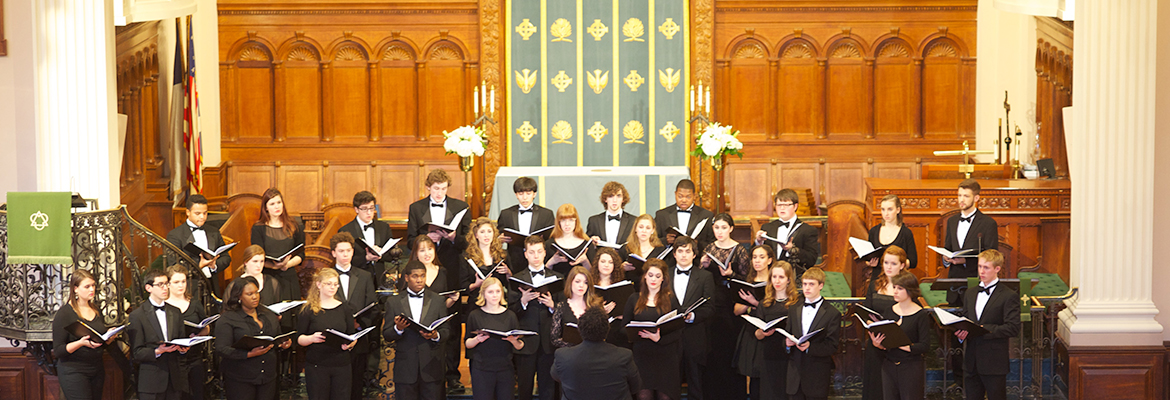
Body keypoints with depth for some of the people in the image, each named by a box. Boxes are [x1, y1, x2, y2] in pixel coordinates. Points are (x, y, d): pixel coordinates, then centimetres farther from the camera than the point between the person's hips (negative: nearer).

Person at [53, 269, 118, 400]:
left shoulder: (96, 310, 12)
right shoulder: (64, 313, -7)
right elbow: (58, 351, -11)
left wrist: (110, 337, 2)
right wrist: (81, 343, -26)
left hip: (96, 369, 6)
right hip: (73, 371, -6)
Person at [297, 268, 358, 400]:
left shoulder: (345, 308, 13)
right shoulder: (308, 310, 3)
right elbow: (299, 339, 0)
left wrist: (350, 343, -10)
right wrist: (312, 338, -21)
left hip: (342, 366, 3)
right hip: (316, 366, -3)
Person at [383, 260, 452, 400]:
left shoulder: (438, 300, 9)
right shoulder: (393, 302, 6)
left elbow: (446, 329, 8)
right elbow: (386, 335, 4)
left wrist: (435, 335, -14)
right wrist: (398, 328, -18)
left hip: (431, 365, 1)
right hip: (405, 367, 0)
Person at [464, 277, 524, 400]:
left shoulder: (510, 315, 7)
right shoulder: (475, 315, 3)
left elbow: (519, 347, 7)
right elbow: (467, 344, 4)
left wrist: (514, 340, -15)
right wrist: (477, 339, -16)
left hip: (505, 369, 2)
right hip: (481, 370, -2)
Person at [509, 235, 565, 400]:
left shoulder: (557, 278, 10)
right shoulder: (517, 279, 5)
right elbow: (511, 312, 0)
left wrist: (552, 305, -12)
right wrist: (523, 301, -17)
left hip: (549, 342, 1)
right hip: (526, 343, -1)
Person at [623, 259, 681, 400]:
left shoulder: (671, 299, 6)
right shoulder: (634, 299, 10)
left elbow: (678, 332, 0)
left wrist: (659, 339, -16)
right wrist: (637, 333, -12)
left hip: (666, 356, -1)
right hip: (642, 355, 1)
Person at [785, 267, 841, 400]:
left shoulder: (832, 314, -2)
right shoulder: (793, 309, 14)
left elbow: (832, 347, -8)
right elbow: (787, 334, 14)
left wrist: (810, 347, -24)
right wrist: (787, 342, -10)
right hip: (795, 373, 4)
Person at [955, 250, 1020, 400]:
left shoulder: (1009, 296, -6)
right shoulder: (971, 293, 15)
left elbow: (1013, 328, -14)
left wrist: (984, 329, -22)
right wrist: (961, 333, -4)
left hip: (994, 364, -6)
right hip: (971, 362, 6)